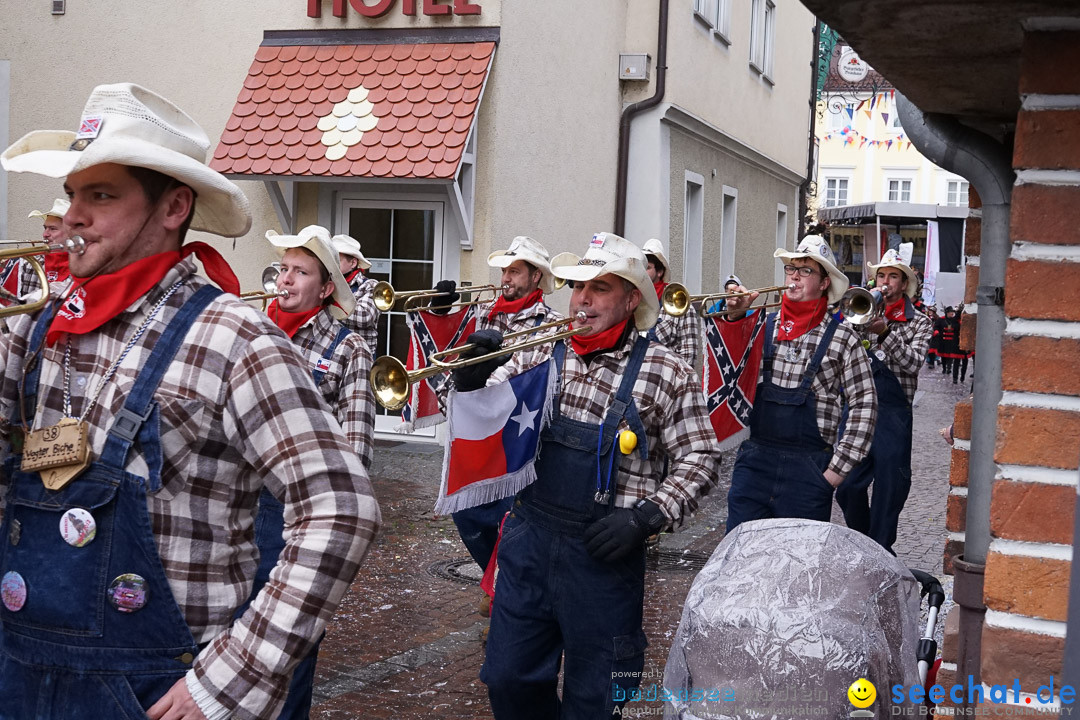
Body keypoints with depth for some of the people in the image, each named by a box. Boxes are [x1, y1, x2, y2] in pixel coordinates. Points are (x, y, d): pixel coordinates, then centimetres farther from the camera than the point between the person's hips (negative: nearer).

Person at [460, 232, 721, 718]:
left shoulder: (666, 373, -6)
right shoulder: (540, 353, 3)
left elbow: (700, 459, -4)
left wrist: (646, 515, -16)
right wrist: (473, 382, -16)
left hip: (604, 551, -3)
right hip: (529, 536, 3)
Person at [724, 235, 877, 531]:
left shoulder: (842, 338, 0)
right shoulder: (761, 325, 7)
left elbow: (864, 404, 0)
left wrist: (840, 466, -5)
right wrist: (733, 317, -8)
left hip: (809, 469, -2)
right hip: (754, 460, 2)